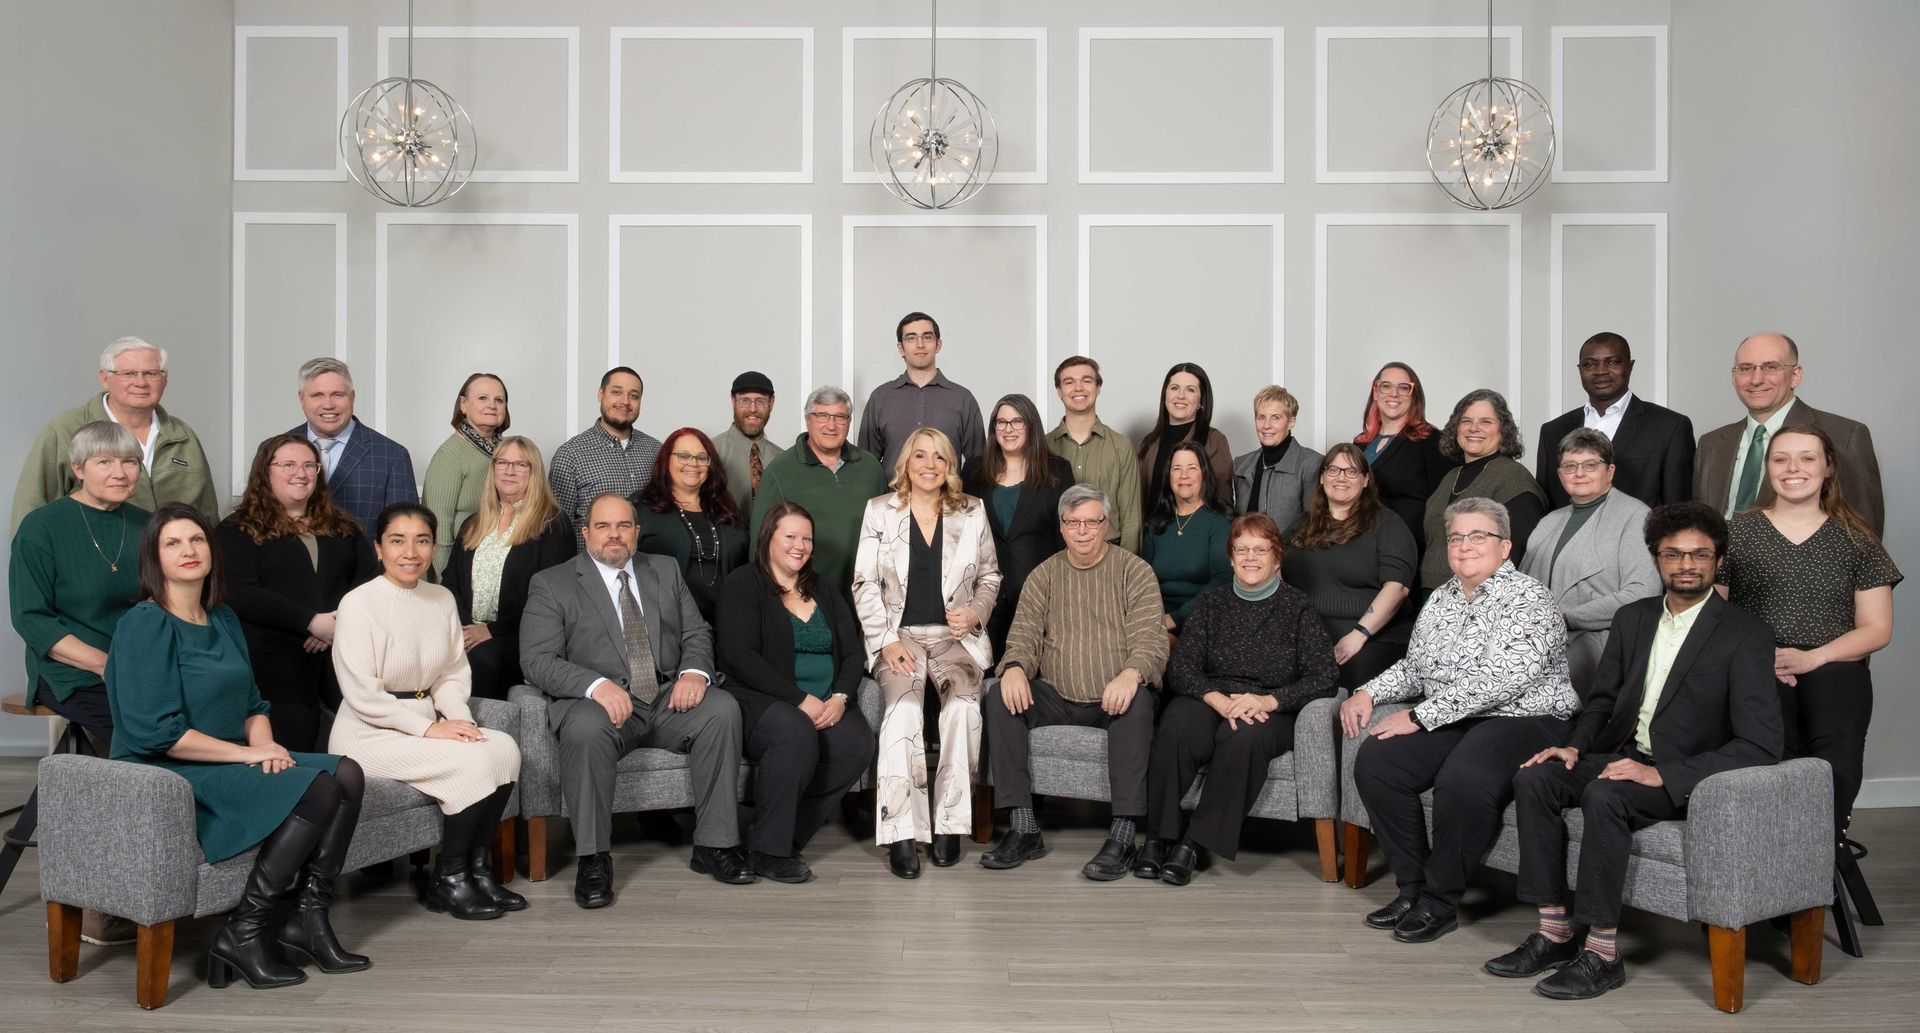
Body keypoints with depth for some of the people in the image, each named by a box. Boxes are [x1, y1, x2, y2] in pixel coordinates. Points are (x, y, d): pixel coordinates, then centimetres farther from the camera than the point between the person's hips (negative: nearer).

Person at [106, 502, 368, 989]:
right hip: (167, 776, -8)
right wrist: (247, 753, -17)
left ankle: (308, 917, -10)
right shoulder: (144, 624, -11)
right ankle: (243, 935, -13)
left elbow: (252, 702, 17)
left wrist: (263, 740, -5)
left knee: (347, 773, -13)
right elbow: (155, 733, -19)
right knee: (317, 788, -24)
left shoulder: (222, 618, 14)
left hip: (232, 763, 8)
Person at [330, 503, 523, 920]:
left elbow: (453, 675, 11)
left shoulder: (442, 600, 7)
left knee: (504, 747, -18)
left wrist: (460, 717, -9)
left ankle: (476, 868, -5)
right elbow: (361, 694, -16)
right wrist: (428, 729, -19)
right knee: (472, 761, -25)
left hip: (425, 724, 6)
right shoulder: (358, 604, -12)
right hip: (370, 734, -6)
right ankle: (447, 881, -7)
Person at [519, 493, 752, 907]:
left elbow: (696, 634, 15)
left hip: (668, 700, 3)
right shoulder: (552, 584, 6)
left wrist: (694, 672, -10)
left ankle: (713, 845, -16)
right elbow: (537, 660, -6)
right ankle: (593, 860, -22)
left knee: (722, 708, -25)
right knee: (585, 727, -37)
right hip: (600, 702, -3)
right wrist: (596, 684, -24)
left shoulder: (666, 571, 19)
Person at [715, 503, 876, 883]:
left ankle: (786, 835, -11)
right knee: (797, 734, -37)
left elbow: (852, 655, 14)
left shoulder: (826, 595, 21)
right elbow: (739, 656, -11)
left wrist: (840, 697, -9)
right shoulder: (743, 585, 3)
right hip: (761, 701, -5)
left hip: (826, 705, 5)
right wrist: (801, 699, -16)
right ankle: (767, 850, -20)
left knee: (858, 744, -26)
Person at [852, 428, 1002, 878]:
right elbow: (865, 583, 4)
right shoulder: (879, 510, 8)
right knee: (904, 706, -31)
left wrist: (976, 612, -1)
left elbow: (990, 576, 19)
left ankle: (948, 824, -18)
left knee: (963, 703, -30)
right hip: (899, 634, -1)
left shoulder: (972, 512, 12)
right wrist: (887, 639, -9)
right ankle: (901, 832, -26)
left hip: (956, 635, 1)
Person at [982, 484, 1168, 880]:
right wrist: (1015, 667, -20)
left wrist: (1132, 672, -31)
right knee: (1000, 698, -23)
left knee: (1138, 701, -36)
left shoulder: (1135, 572, 3)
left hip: (1113, 698, -3)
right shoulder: (1043, 576, 12)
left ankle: (1122, 837, -34)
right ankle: (1024, 829, -22)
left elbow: (1151, 639, -8)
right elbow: (1024, 635, 5)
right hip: (1055, 698, 3)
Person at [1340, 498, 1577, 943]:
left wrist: (1420, 716, -20)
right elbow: (1413, 666, 24)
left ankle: (1440, 902, -13)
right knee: (1375, 761, -15)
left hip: (1524, 721, -7)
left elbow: (1498, 681, -21)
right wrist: (1368, 693, 5)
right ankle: (1412, 887, -3)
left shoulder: (1527, 599, -10)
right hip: (1453, 723, 7)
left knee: (1462, 780, -35)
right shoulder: (1441, 599, 15)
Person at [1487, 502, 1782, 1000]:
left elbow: (1760, 744, -17)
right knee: (1534, 777, -18)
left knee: (1604, 795, -33)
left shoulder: (1746, 634, -10)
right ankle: (1555, 932, -13)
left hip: (1686, 776, -6)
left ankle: (1602, 953, -24)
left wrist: (1663, 773, -25)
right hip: (1625, 755, 6)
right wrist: (1575, 745, -3)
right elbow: (1602, 698, 19)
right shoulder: (1633, 617, 10)